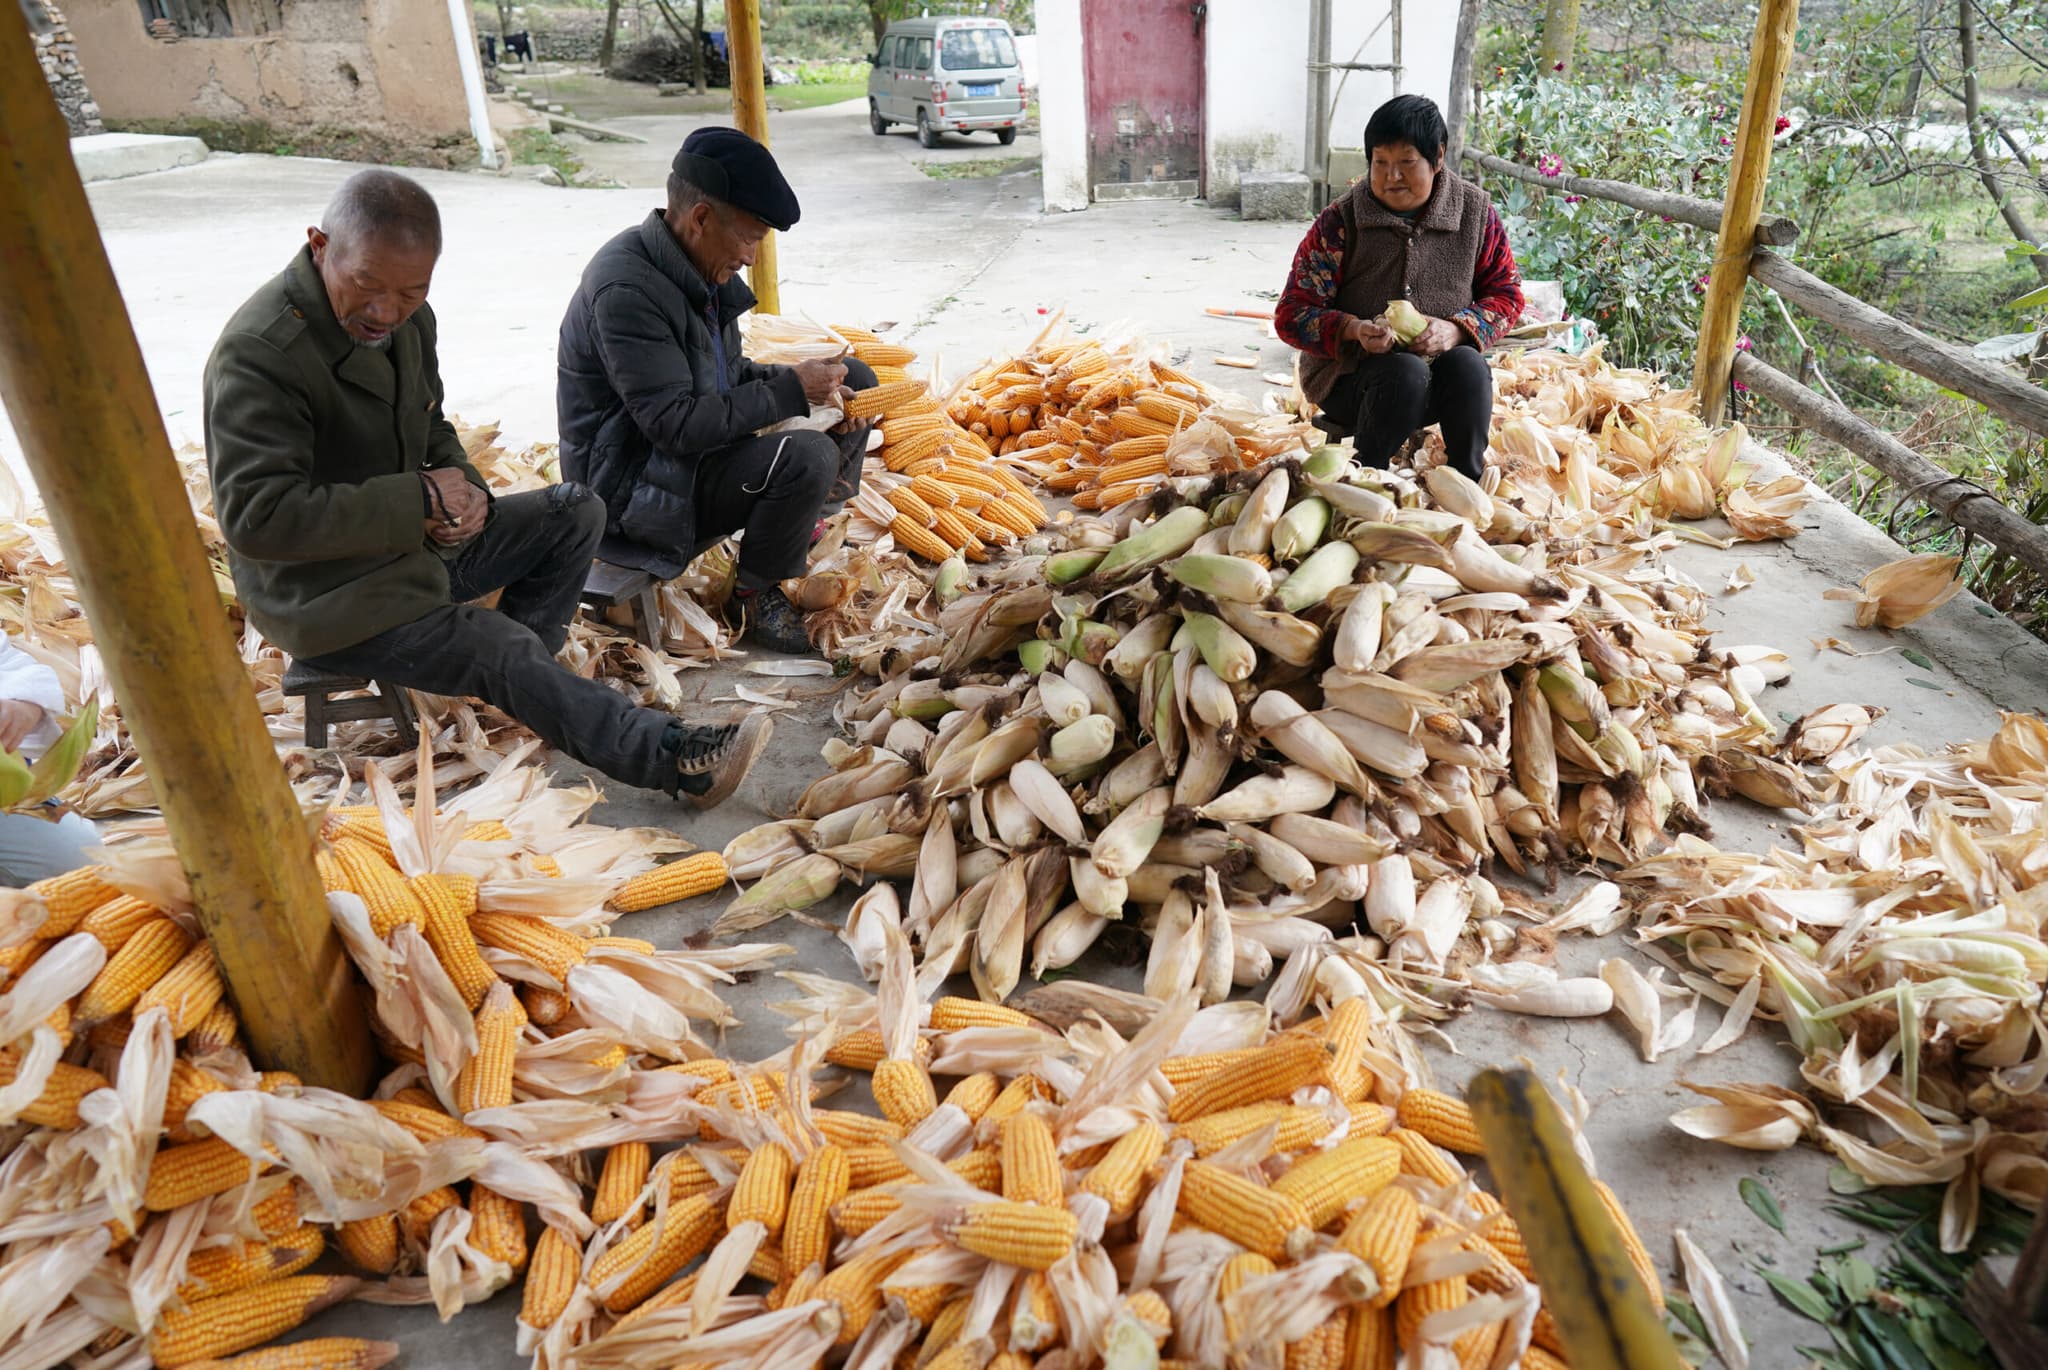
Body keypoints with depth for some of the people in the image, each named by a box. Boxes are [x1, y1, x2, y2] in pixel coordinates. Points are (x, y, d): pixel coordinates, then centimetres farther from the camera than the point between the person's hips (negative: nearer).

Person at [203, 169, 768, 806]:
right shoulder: (258, 354, -24)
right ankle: (673, 758, -22)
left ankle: (512, 677, -4)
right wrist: (419, 499, -26)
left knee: (575, 511, 5)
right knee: (507, 650, -25)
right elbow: (256, 516, -29)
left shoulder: (407, 318, 3)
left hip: (419, 544, 9)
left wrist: (462, 490, -6)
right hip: (332, 599, -9)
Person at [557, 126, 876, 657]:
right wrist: (791, 390, -24)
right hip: (636, 484, -9)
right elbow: (676, 424, -29)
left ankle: (801, 517, 20)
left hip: (698, 445, 9)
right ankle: (757, 592, -8)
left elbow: (729, 372, 13)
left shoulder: (696, 268, 3)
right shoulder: (626, 289, -26)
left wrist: (805, 383, -5)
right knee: (806, 455, -33)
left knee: (855, 379, 7)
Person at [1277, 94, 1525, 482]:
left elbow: (1505, 293, 7)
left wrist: (1456, 330, -15)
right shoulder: (1340, 222, -6)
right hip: (1350, 376, -2)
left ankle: (1470, 482, -17)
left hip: (1447, 373, 3)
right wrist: (1352, 329, -26)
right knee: (1407, 372, -34)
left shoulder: (1476, 212, 2)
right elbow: (1292, 315, -6)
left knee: (1467, 364, -31)